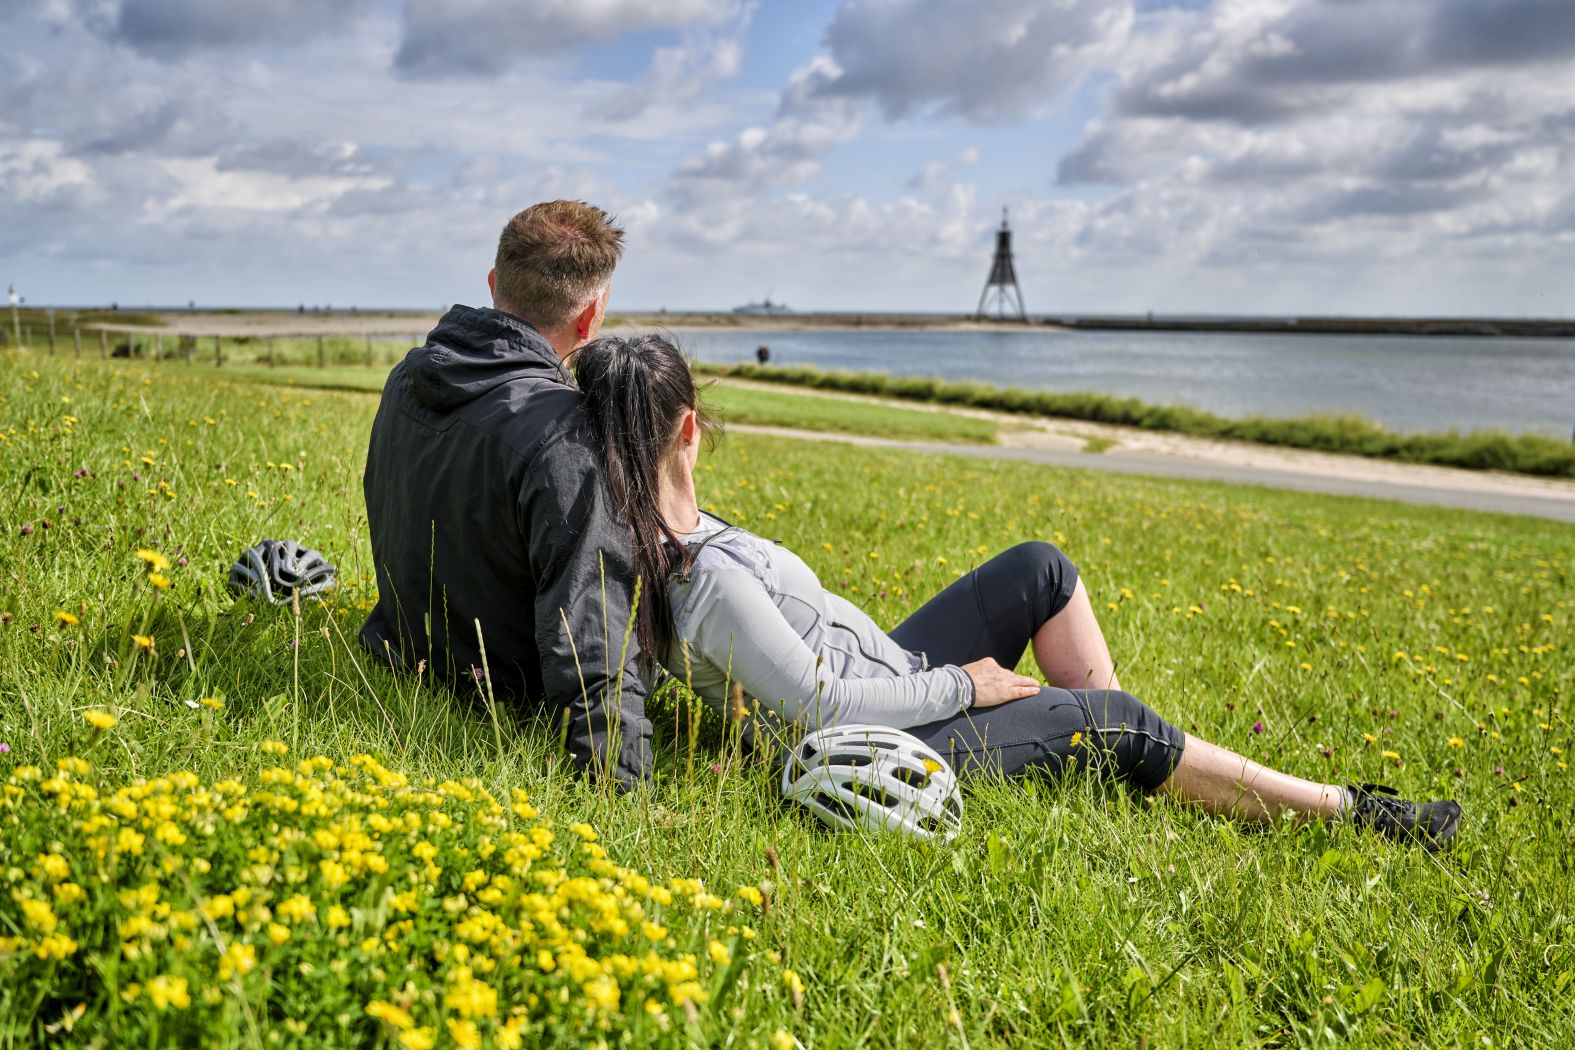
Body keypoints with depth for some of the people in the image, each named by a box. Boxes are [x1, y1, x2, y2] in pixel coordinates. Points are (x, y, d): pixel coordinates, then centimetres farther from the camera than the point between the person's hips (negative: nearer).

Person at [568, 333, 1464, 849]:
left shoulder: (655, 529, -8)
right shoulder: (706, 579, -34)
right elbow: (823, 711, -30)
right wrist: (962, 685, -18)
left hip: (877, 681, 10)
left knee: (1042, 569, 10)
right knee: (1116, 722, 1)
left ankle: (1114, 765, 20)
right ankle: (1346, 810, 19)